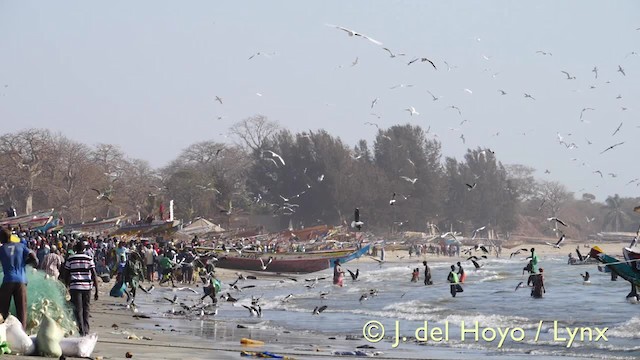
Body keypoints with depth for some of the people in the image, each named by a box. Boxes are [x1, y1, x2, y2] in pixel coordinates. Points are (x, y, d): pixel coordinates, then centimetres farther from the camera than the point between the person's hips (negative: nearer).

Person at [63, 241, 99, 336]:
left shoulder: (70, 259, 4)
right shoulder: (89, 259, 4)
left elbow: (66, 275, 7)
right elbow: (94, 275, -1)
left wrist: (67, 286, 20)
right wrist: (96, 291, 1)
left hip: (75, 287, -1)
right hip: (87, 286, 1)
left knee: (78, 310, -1)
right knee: (86, 309, 13)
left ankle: (81, 331, -10)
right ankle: (86, 331, 16)